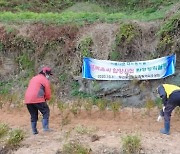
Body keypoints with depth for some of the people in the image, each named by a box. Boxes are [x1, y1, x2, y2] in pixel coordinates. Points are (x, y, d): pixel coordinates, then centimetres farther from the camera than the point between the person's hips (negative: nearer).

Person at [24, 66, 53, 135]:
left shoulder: (33, 78, 25)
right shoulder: (45, 80, 2)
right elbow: (48, 93, 0)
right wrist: (46, 98, 21)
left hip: (27, 100, 7)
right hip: (37, 99, -7)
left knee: (33, 115, 16)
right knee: (46, 112, 8)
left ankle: (34, 131, 15)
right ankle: (45, 127, -2)